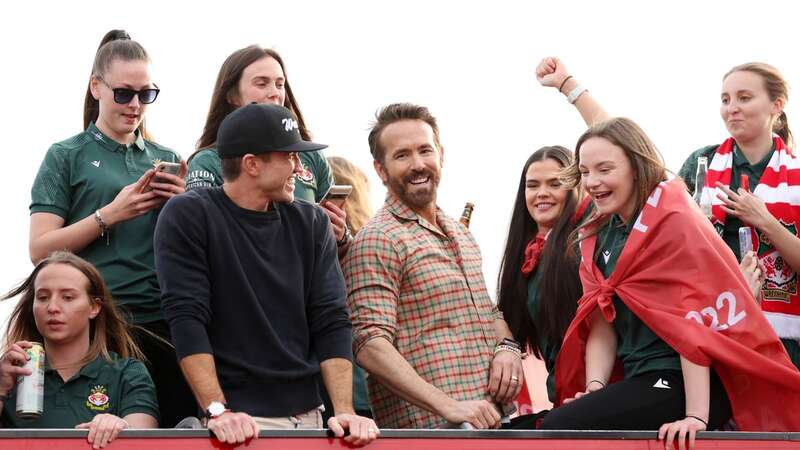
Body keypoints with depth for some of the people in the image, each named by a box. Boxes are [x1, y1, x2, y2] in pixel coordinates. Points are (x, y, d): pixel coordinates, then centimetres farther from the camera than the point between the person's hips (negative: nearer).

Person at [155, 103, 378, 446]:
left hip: (308, 415, 4)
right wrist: (218, 411, -21)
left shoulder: (310, 223, 8)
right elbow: (187, 319, -12)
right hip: (240, 419, -4)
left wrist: (344, 411, -10)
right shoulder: (188, 217, -4)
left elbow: (330, 322, 3)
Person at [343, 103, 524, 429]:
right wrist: (449, 407, -23)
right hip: (428, 425, -7)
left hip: (490, 419, 7)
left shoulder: (461, 234, 18)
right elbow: (370, 347, -16)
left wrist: (507, 347, 4)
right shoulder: (377, 241, -7)